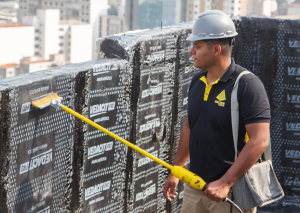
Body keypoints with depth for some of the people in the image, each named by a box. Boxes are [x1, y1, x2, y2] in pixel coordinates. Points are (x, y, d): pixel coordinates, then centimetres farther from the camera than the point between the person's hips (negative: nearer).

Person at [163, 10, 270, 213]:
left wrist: (225, 183, -24)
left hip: (231, 190, -7)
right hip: (194, 186, 7)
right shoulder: (197, 81, 8)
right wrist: (175, 171, 21)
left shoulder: (248, 85, -16)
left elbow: (260, 141, -22)